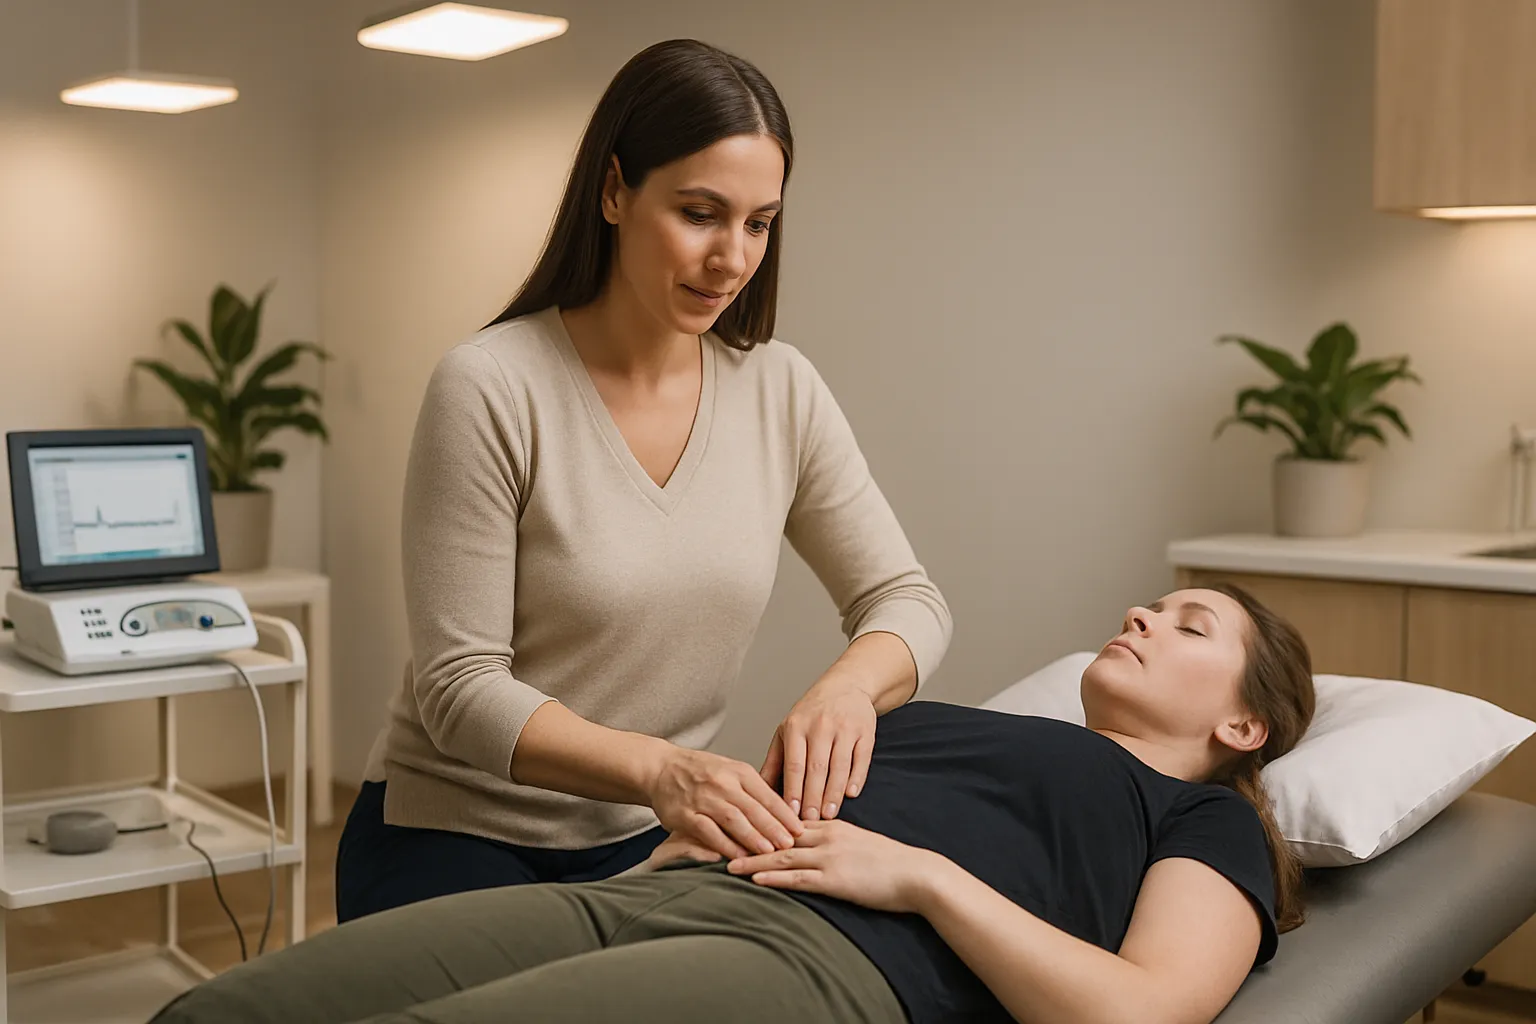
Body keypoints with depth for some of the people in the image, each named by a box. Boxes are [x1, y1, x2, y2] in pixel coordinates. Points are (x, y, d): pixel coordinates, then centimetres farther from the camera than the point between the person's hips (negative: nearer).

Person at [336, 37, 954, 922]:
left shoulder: (781, 392, -4)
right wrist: (656, 767, -35)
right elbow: (459, 686, -19)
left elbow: (909, 599, -1)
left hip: (644, 847, 4)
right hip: (459, 839, -4)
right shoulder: (490, 389, -18)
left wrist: (846, 684, -25)